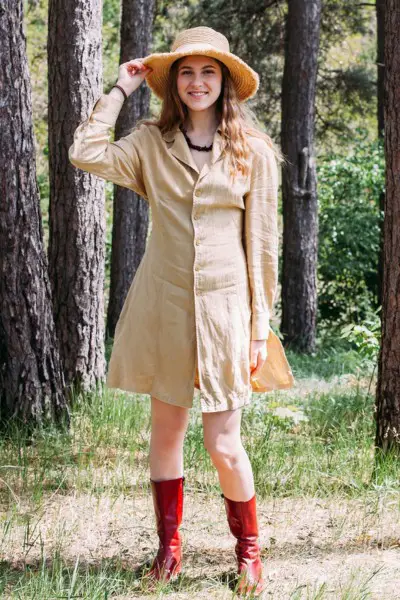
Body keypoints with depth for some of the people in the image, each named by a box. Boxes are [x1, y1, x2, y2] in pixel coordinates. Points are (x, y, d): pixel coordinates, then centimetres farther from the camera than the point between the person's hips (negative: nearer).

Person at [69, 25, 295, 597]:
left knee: (224, 445, -3)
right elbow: (86, 154, -14)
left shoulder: (254, 152, 0)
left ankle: (249, 550, 20)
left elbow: (261, 245, 2)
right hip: (163, 304, 2)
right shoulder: (151, 143, 4)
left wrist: (260, 327, 1)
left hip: (224, 306, -2)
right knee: (166, 430, 11)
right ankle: (169, 545, 27)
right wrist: (121, 90, -3)